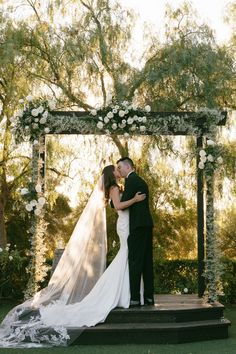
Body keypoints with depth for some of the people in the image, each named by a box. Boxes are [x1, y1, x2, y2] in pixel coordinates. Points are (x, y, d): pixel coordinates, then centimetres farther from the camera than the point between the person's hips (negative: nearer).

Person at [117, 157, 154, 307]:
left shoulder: (131, 180, -8)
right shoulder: (141, 181, 22)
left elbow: (122, 203, -12)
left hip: (138, 226, -10)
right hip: (147, 224, 10)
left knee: (135, 261, -10)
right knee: (147, 261, 9)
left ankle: (135, 298, -12)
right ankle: (149, 296, 11)